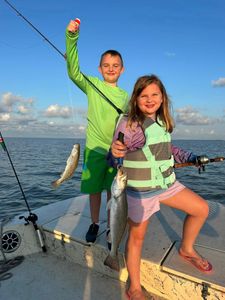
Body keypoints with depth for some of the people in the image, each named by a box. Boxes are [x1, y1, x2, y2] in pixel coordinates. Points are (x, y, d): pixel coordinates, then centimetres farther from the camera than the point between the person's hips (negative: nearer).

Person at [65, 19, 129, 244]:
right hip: (94, 148, -1)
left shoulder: (126, 96, 9)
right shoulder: (92, 85, 1)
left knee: (112, 192, 10)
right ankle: (94, 224, 33)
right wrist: (71, 37, -27)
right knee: (94, 190, 9)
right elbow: (73, 72, -16)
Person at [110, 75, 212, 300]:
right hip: (140, 189, -6)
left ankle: (186, 249, 40)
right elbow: (114, 160, -18)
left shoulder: (162, 122, 2)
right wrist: (115, 152, -41)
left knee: (201, 209, 15)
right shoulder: (127, 124, -18)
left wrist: (191, 158, 8)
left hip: (167, 183, 7)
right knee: (136, 236, 7)